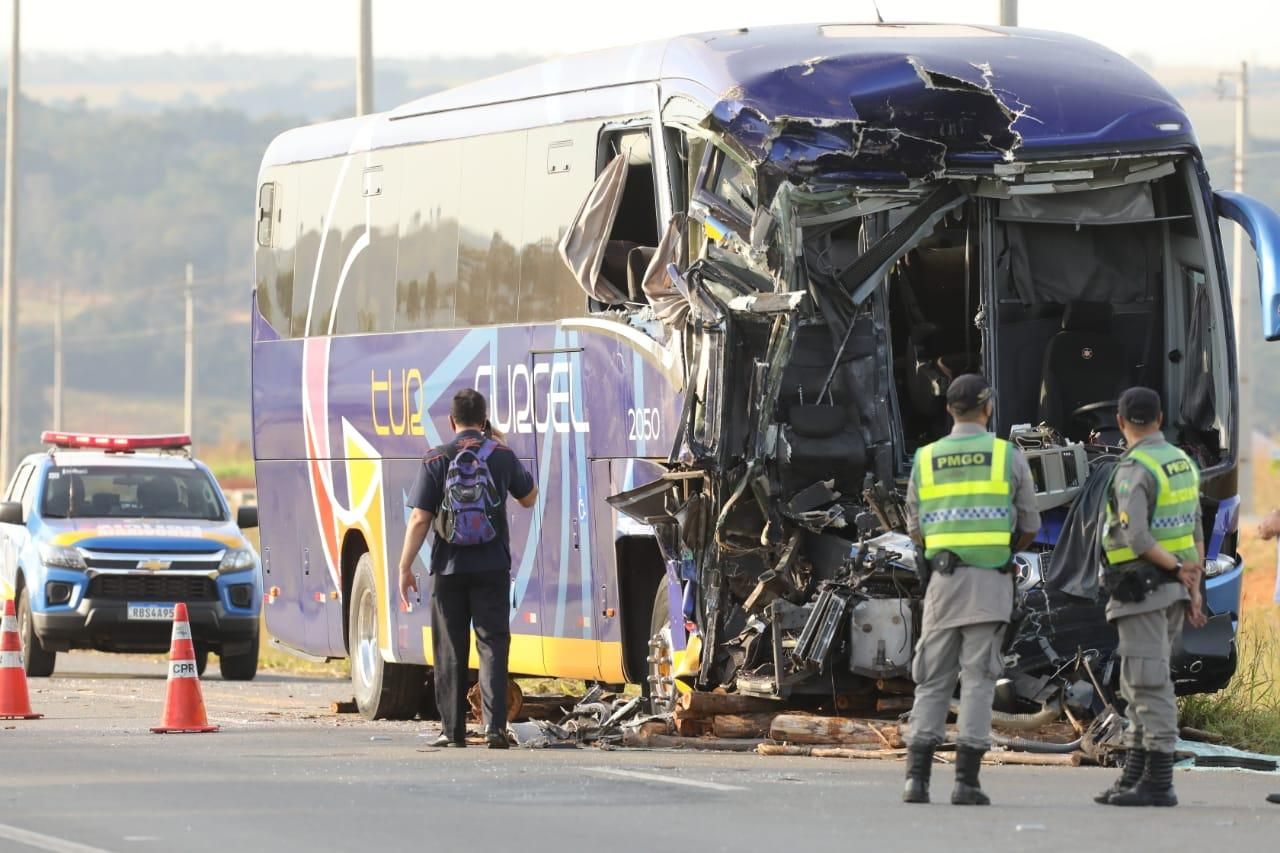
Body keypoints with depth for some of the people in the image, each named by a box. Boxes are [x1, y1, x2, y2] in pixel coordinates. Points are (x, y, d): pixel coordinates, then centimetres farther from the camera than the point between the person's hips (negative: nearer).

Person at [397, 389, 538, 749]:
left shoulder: (436, 460, -4)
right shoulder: (502, 456, 1)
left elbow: (420, 520, -7)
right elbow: (529, 497, 18)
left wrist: (405, 567, -1)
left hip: (449, 569, 0)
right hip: (492, 567, 0)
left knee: (450, 651, 7)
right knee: (492, 645, 1)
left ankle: (453, 729, 9)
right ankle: (495, 726, -9)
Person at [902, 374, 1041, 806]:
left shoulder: (925, 459, 7)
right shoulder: (1008, 456, 1)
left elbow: (916, 530, 13)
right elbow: (1029, 526, 9)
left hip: (942, 577, 2)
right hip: (991, 580, -2)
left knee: (933, 681, 6)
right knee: (978, 679, -2)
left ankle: (917, 775, -6)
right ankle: (966, 778, -9)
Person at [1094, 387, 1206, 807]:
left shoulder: (1133, 469, -14)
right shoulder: (1182, 463, 13)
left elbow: (1134, 536, -23)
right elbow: (1196, 534, 16)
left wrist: (1175, 567, -13)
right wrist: (1193, 588, 17)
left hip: (1141, 588, -9)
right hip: (1174, 591, 9)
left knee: (1149, 685, -9)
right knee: (1138, 685, 14)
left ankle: (1158, 783, -11)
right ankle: (1135, 776, 16)